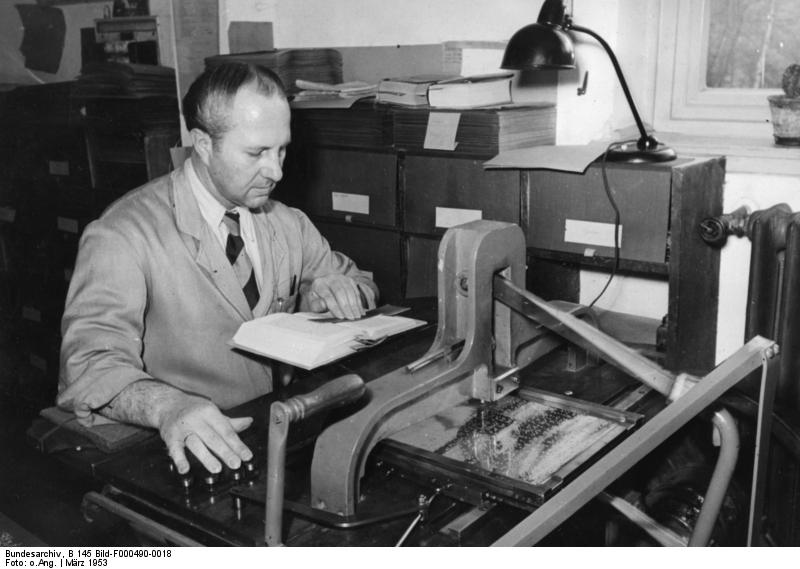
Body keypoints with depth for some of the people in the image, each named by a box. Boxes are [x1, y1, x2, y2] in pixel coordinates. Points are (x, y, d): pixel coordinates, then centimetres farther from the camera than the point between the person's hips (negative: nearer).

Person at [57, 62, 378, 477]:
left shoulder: (286, 224, 9)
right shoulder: (124, 235, -12)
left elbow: (357, 281, 22)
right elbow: (90, 363, -21)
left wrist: (335, 291, -3)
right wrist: (168, 406, -42)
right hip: (186, 457, -5)